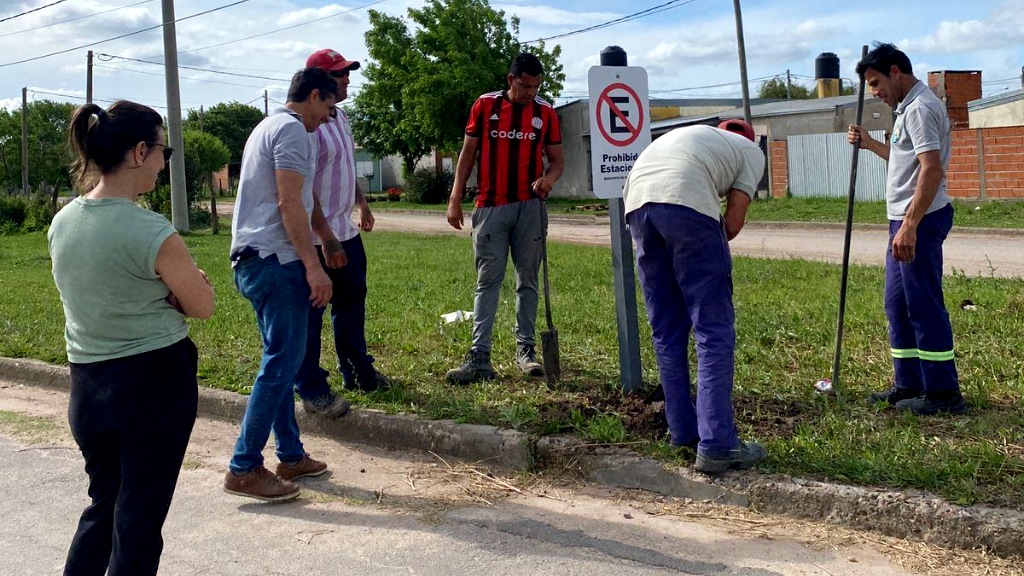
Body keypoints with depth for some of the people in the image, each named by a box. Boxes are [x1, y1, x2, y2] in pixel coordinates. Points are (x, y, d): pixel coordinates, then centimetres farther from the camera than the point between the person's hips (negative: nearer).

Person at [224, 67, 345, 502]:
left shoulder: (266, 127, 23)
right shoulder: (291, 129, -8)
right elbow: (289, 202, -18)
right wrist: (313, 266, -20)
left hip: (252, 260, 11)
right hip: (276, 259, -11)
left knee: (282, 360, 14)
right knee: (281, 363, -8)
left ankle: (291, 456, 20)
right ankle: (244, 469, -6)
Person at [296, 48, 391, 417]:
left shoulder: (341, 117, 11)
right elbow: (303, 188, -23)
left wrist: (362, 203, 28)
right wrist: (327, 238, -26)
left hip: (346, 231, 10)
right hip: (318, 238, -10)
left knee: (351, 303, 19)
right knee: (310, 314, 1)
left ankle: (358, 373, 34)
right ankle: (312, 391, 11)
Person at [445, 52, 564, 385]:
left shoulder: (545, 113, 6)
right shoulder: (485, 106, 3)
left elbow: (556, 160, 10)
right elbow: (468, 153, 6)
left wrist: (548, 178, -14)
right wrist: (455, 199, 1)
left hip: (530, 207, 1)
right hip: (491, 207, -1)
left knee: (528, 280, 6)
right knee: (487, 281, -3)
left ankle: (526, 350, 13)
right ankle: (479, 356, -5)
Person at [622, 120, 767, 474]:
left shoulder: (692, 134, 39)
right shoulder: (751, 151, 25)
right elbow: (733, 222, 10)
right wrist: (709, 253, 27)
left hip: (637, 203, 6)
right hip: (686, 203, -5)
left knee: (667, 331, 15)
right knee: (714, 331, 1)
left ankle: (684, 432, 23)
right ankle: (716, 445, 0)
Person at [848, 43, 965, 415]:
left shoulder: (920, 108, -15)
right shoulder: (909, 107, 19)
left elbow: (932, 169, -25)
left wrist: (909, 226, -29)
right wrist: (870, 144, 27)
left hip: (920, 220, -11)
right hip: (907, 220, 11)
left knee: (924, 305, -6)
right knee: (898, 304, 14)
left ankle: (943, 392, 1)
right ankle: (909, 384, 22)